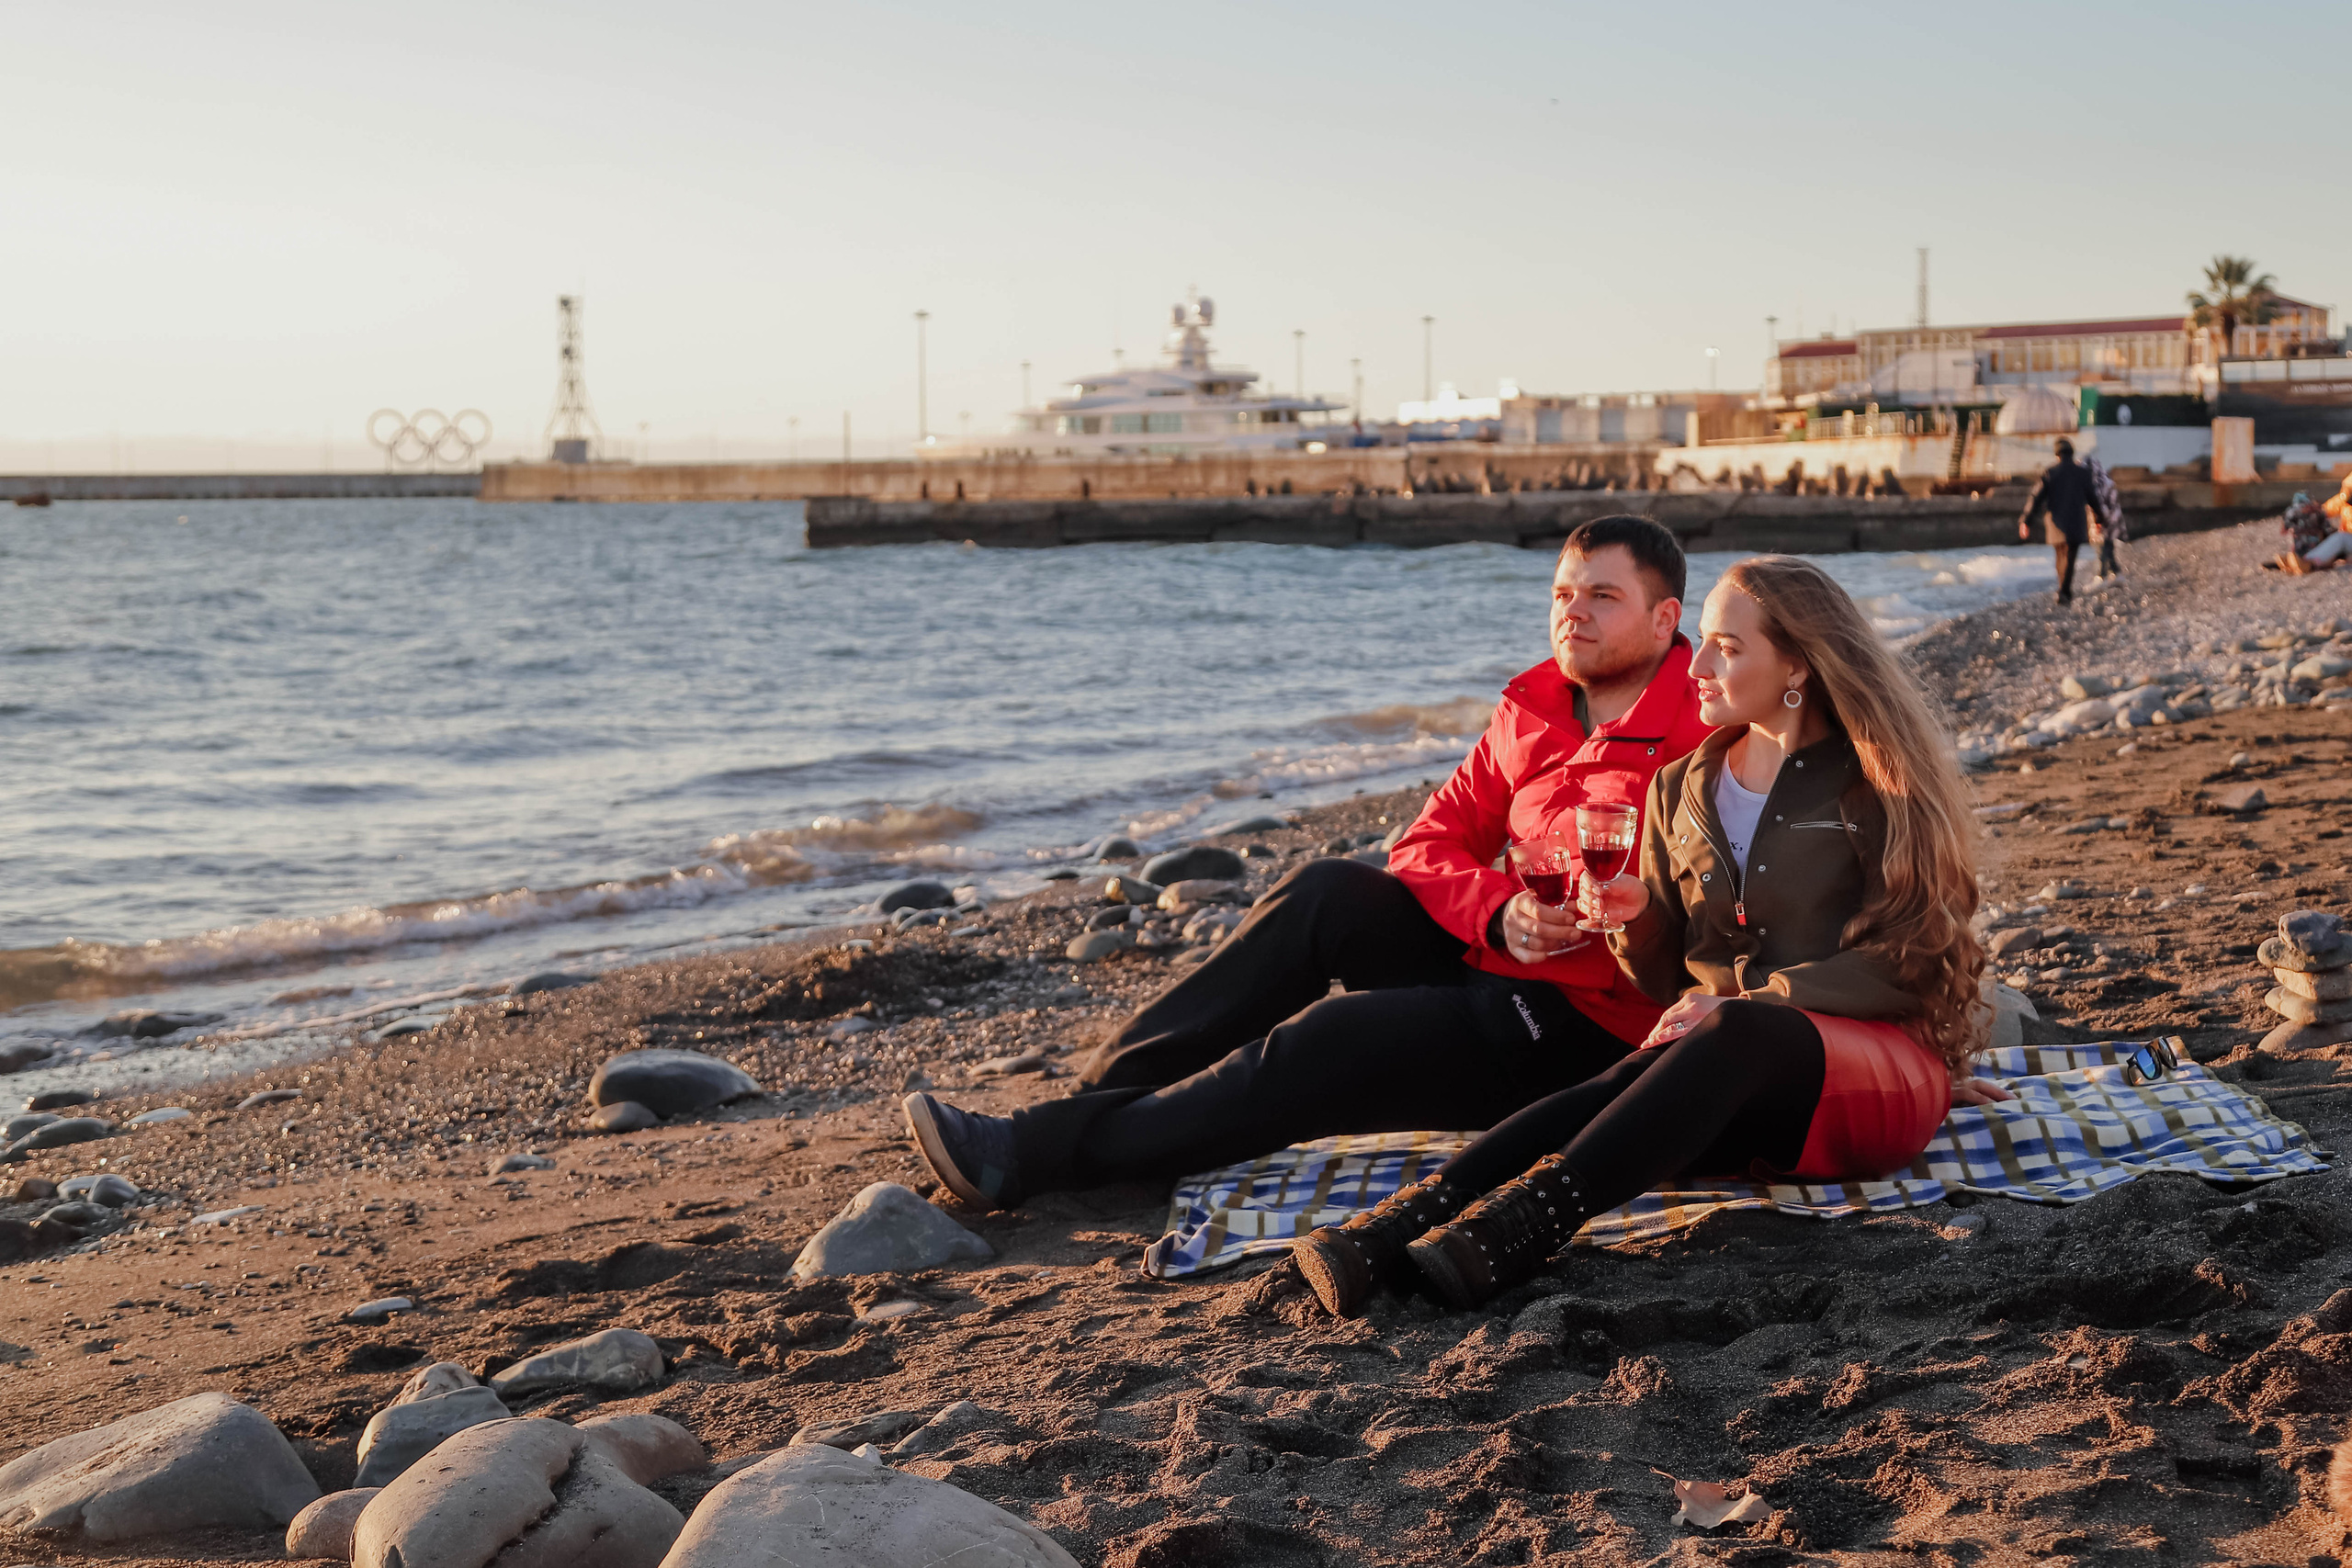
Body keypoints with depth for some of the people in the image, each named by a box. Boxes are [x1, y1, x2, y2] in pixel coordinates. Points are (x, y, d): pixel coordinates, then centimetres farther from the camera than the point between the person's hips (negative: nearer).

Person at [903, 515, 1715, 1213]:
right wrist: (1497, 911, -15)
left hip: (1588, 1026, -7)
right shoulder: (1528, 714, 11)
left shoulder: (1701, 738, -12)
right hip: (1492, 960, 7)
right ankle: (1105, 1089, -18)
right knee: (1329, 892, -16)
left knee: (1338, 1037, -25)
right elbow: (1427, 844, 5)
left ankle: (1041, 1151, -23)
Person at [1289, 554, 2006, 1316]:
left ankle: (1514, 1226, -54)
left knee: (1734, 1036, -37)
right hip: (1748, 1095, 4)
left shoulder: (1875, 785, 1)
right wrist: (1638, 918, -4)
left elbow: (1905, 964, -5)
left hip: (1885, 1068, -4)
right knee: (1626, 1085, -30)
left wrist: (1753, 996, -14)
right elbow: (1672, 981, 19)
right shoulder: (1682, 790, 16)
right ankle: (1393, 1230, -51)